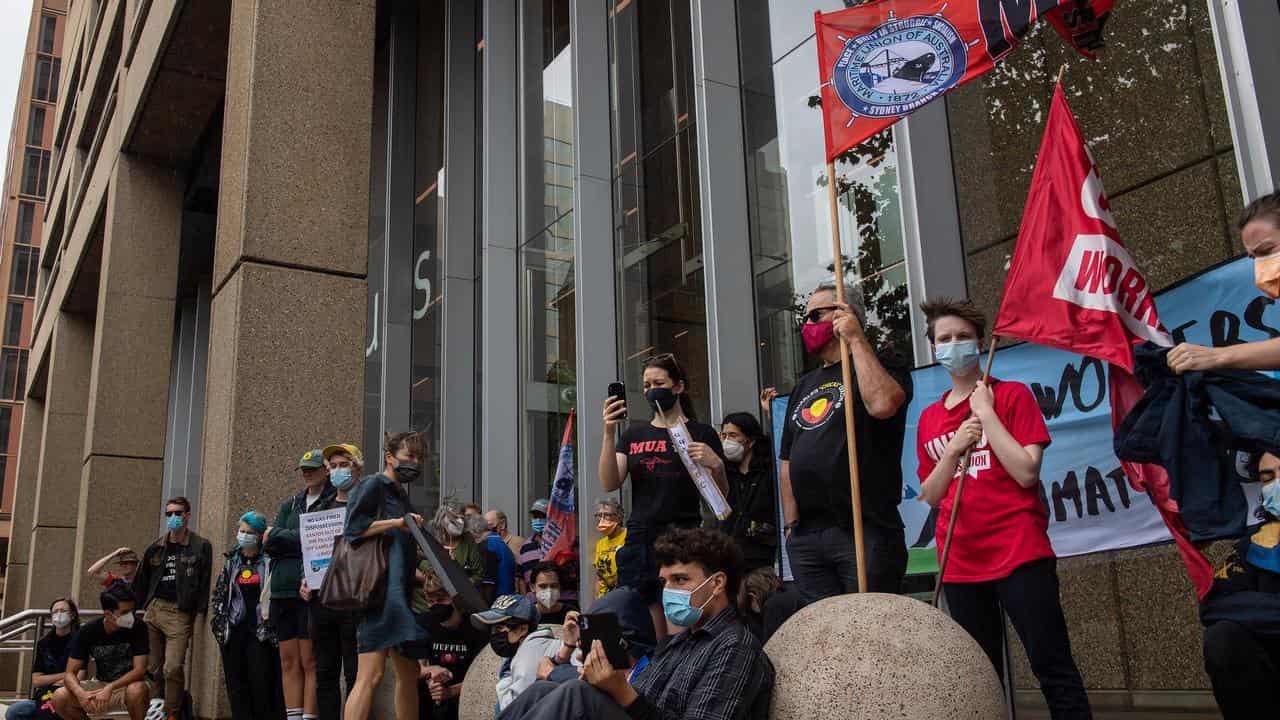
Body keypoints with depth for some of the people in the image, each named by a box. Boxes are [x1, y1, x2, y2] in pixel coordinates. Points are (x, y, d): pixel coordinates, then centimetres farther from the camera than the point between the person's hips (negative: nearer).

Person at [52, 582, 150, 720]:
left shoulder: (138, 628, -17)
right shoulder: (87, 632, -10)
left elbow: (139, 670, -21)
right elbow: (70, 673, -11)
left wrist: (110, 688, -36)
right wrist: (80, 693, -32)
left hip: (128, 685, -3)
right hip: (101, 685, 3)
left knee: (137, 690, -38)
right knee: (59, 697, -20)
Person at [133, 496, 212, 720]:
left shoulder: (201, 547, 1)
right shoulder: (156, 548, 15)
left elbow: (204, 583, -3)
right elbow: (142, 582, 18)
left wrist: (198, 613, -8)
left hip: (180, 612, -5)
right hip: (153, 609, 5)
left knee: (173, 668, -13)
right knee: (152, 667, 6)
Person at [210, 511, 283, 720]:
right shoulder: (231, 561, 13)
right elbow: (218, 595, 16)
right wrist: (218, 624, 5)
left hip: (261, 631, -4)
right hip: (234, 631, 4)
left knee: (262, 682, -8)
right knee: (236, 684, 5)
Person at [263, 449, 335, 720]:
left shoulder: (335, 502, 1)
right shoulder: (290, 504, 19)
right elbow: (268, 544, 5)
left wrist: (283, 538, -6)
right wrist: (306, 542, -7)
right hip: (283, 589, 6)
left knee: (310, 662, -5)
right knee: (289, 662, 7)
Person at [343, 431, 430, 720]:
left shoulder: (401, 495, 23)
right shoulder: (373, 485, -2)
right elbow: (353, 528, -14)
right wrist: (398, 522, -18)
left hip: (400, 592, 10)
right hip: (378, 589, -10)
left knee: (409, 673, 12)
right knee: (370, 675, -16)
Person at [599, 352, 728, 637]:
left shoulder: (702, 434, 6)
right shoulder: (633, 435, 17)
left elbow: (721, 496, 5)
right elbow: (610, 484, 4)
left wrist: (716, 464, -15)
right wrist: (609, 434, -6)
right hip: (639, 539, 4)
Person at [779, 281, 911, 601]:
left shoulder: (882, 367, 3)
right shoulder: (804, 386, 23)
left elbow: (882, 404, -22)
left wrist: (857, 340, -11)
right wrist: (791, 524, 11)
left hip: (865, 531, -6)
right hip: (806, 536, 6)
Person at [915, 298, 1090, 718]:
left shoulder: (1013, 395, -1)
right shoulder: (929, 419, 12)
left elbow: (1026, 473, -13)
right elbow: (931, 496, 10)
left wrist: (986, 412, -11)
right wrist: (953, 450, -5)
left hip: (1019, 553, -5)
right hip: (959, 563, 5)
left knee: (1055, 671, -5)